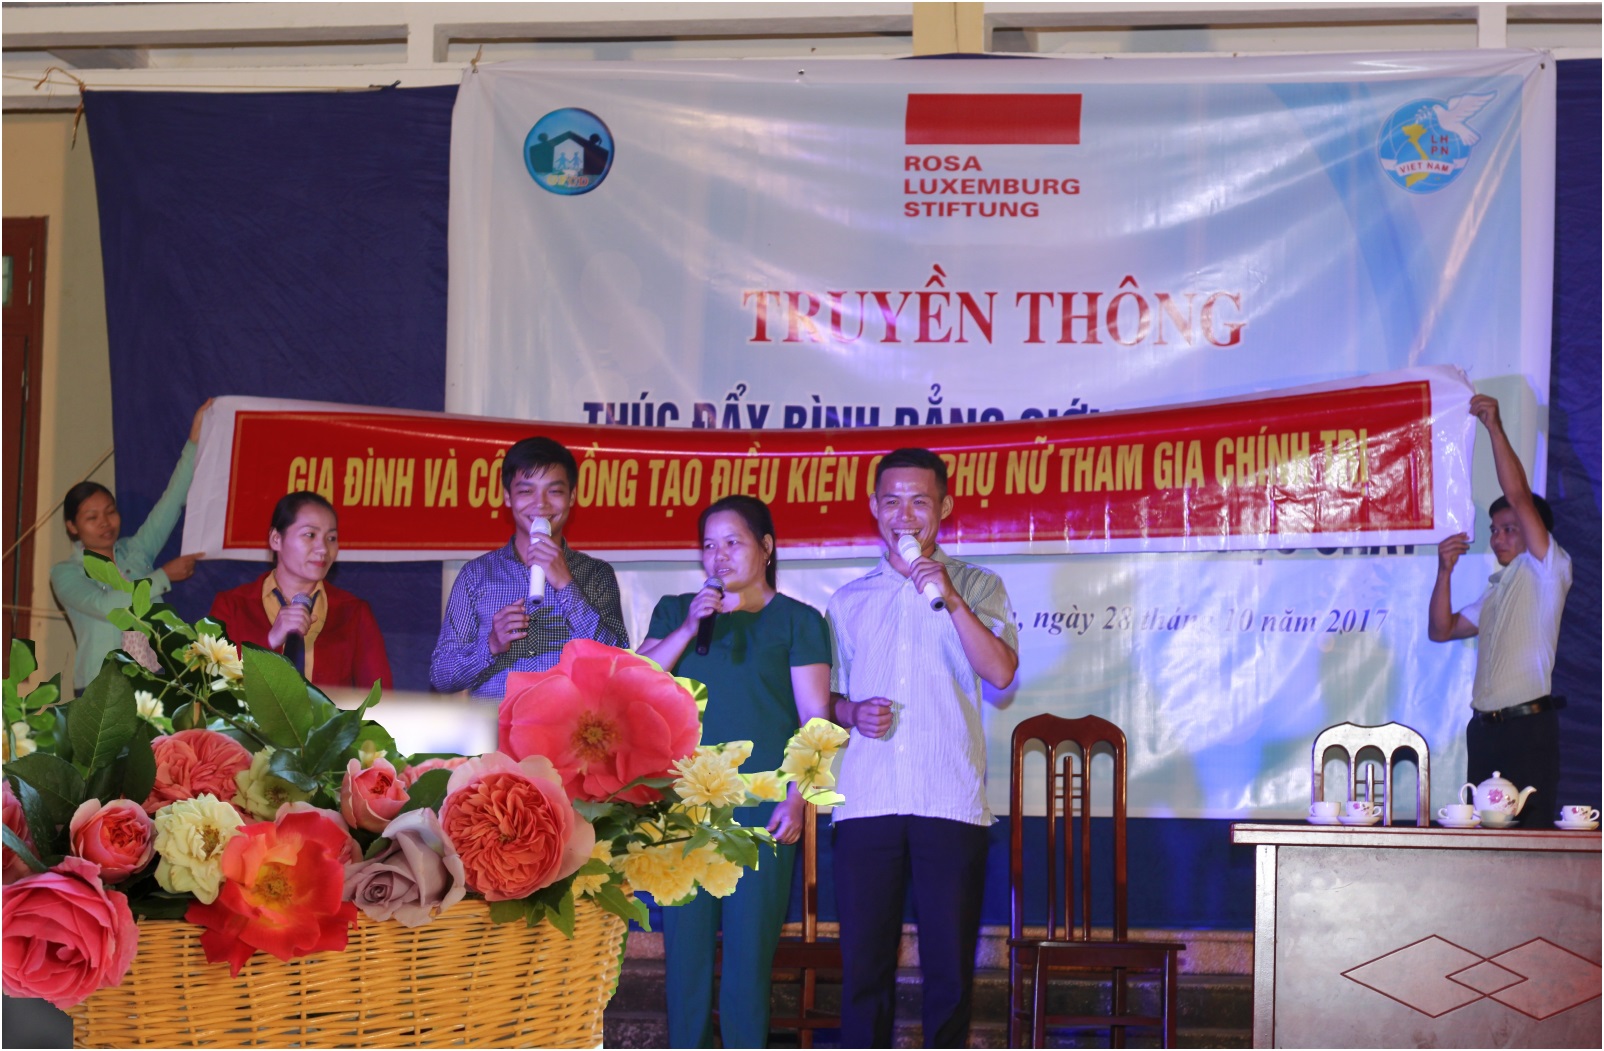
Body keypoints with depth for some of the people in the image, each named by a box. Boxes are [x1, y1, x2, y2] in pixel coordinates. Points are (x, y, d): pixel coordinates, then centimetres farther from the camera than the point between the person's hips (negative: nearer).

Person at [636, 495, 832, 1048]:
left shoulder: (797, 621, 7)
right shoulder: (676, 611, 17)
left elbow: (815, 718, 1)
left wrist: (796, 798, -10)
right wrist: (689, 627, -5)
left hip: (761, 805, -3)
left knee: (748, 950, -5)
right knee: (685, 945, 1)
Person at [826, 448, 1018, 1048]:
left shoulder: (977, 587, 10)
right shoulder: (850, 601, 18)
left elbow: (1000, 673, -5)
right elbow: (826, 697, 20)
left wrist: (951, 600, -13)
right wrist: (851, 713, -2)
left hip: (951, 802, -2)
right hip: (866, 801, 2)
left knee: (949, 962, -1)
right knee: (863, 959, 0)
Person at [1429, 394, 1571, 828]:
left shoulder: (1547, 571, 1)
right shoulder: (1496, 588, 24)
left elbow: (1519, 496, -9)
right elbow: (1442, 629, 22)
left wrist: (1496, 429, -10)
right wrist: (1444, 571, 9)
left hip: (1528, 724, -8)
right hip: (1485, 726, 8)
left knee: (1529, 833, -11)